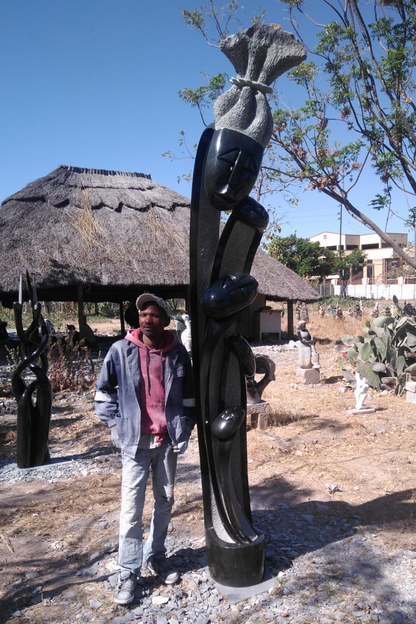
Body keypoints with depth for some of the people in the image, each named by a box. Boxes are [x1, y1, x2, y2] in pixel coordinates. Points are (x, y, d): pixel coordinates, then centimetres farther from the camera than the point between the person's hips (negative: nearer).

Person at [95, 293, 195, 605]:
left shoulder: (178, 352, -3)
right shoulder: (121, 350, -8)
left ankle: (156, 556, 34)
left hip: (168, 440, 3)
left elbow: (188, 394, 8)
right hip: (135, 440, -2)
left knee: (165, 501, 14)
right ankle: (128, 573, 16)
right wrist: (116, 426, -1)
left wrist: (185, 428, 4)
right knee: (132, 508, 0)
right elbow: (104, 390, 3)